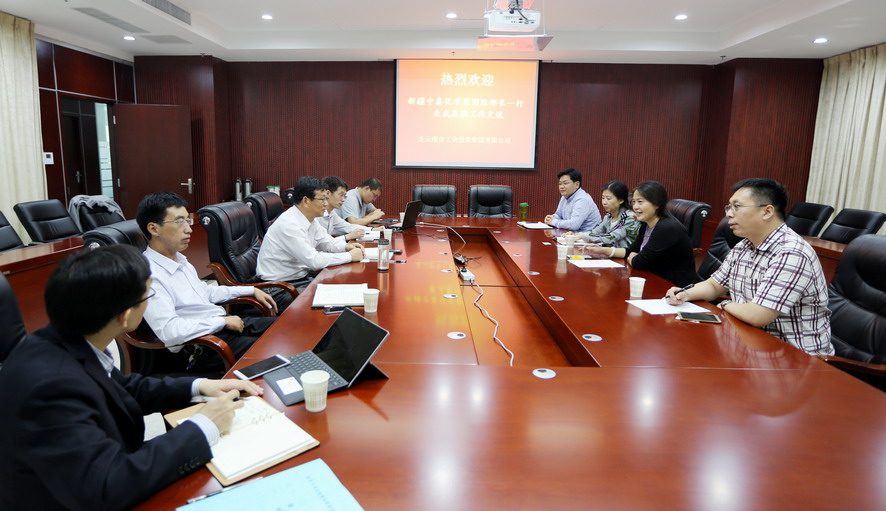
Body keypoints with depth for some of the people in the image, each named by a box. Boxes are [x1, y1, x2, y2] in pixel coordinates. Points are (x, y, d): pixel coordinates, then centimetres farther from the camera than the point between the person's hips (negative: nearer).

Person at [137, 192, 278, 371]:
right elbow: (169, 331, -28)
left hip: (225, 321, 10)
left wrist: (251, 290, 21)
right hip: (202, 346, -9)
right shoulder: (150, 275, -20)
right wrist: (223, 321, -19)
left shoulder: (179, 259, 10)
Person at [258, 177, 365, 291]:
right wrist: (350, 256, -20)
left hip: (301, 276, 9)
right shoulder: (290, 225, -23)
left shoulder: (309, 218, 3)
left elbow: (327, 242, 18)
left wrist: (346, 246, -3)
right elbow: (314, 260, -27)